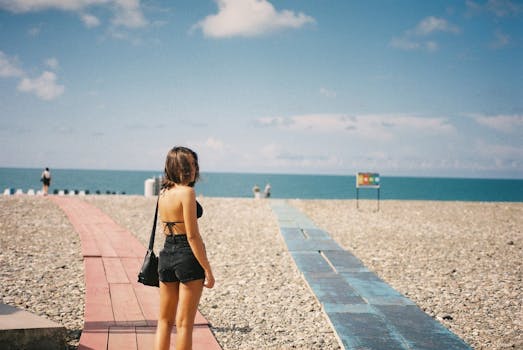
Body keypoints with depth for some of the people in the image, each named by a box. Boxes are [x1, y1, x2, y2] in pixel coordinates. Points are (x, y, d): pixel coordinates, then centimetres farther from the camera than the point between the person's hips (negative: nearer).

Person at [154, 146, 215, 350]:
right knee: (184, 323, 2)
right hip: (188, 257, -7)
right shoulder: (187, 192, -15)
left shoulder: (163, 193, 9)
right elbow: (192, 235, -18)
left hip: (166, 255, 7)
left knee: (165, 320, 16)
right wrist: (207, 270, -14)